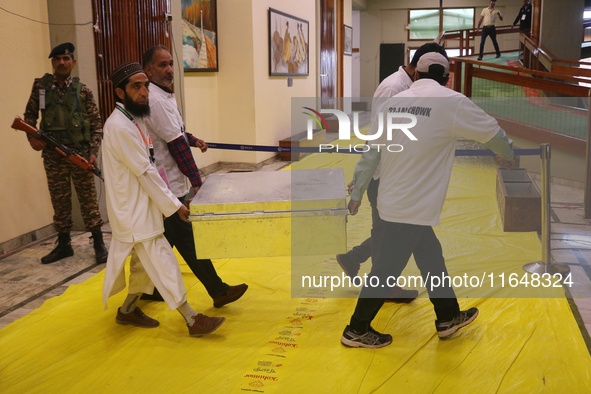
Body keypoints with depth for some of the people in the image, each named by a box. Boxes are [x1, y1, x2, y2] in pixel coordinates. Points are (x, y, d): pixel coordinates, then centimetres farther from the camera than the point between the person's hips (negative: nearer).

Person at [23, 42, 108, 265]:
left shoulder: (83, 91, -1)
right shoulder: (40, 86, 4)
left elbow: (96, 124, -1)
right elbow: (30, 115, 12)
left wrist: (93, 152, -9)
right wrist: (32, 136, -5)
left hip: (80, 153, -2)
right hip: (53, 155, 2)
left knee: (88, 200, 3)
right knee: (59, 201, 10)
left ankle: (99, 244, 12)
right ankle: (63, 244, 23)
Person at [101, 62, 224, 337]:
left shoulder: (133, 120, 9)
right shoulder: (120, 127, -22)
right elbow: (145, 173, -21)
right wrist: (174, 205, -15)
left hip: (141, 207, 10)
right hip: (134, 210, -10)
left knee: (145, 262, 18)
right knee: (163, 263, -4)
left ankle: (128, 310, 34)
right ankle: (192, 320, 3)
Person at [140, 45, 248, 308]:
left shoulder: (163, 95, 13)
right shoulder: (156, 100, -19)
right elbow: (176, 144, -22)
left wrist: (192, 139, 4)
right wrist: (196, 181, -20)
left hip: (169, 180, 10)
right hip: (167, 181, -10)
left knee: (168, 235, 18)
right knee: (188, 239, -3)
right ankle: (218, 291, 4)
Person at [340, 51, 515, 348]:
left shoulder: (392, 103, 3)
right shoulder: (452, 102, -11)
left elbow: (370, 154, 6)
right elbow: (492, 132, 4)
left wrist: (357, 194, 16)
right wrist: (509, 155, 25)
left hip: (394, 201, 7)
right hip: (412, 208, -7)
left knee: (431, 258, 20)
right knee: (386, 271, 5)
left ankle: (448, 317, 36)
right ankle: (357, 330, 18)